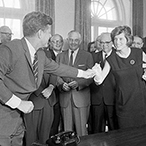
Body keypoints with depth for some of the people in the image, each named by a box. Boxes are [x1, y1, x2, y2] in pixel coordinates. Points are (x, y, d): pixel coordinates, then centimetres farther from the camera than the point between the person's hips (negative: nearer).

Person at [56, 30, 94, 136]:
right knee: (67, 129, 9)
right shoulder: (60, 56, 13)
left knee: (81, 129, -1)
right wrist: (62, 84, -13)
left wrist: (78, 83, -19)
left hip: (81, 98, -2)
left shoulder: (87, 56, 5)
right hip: (65, 98, 3)